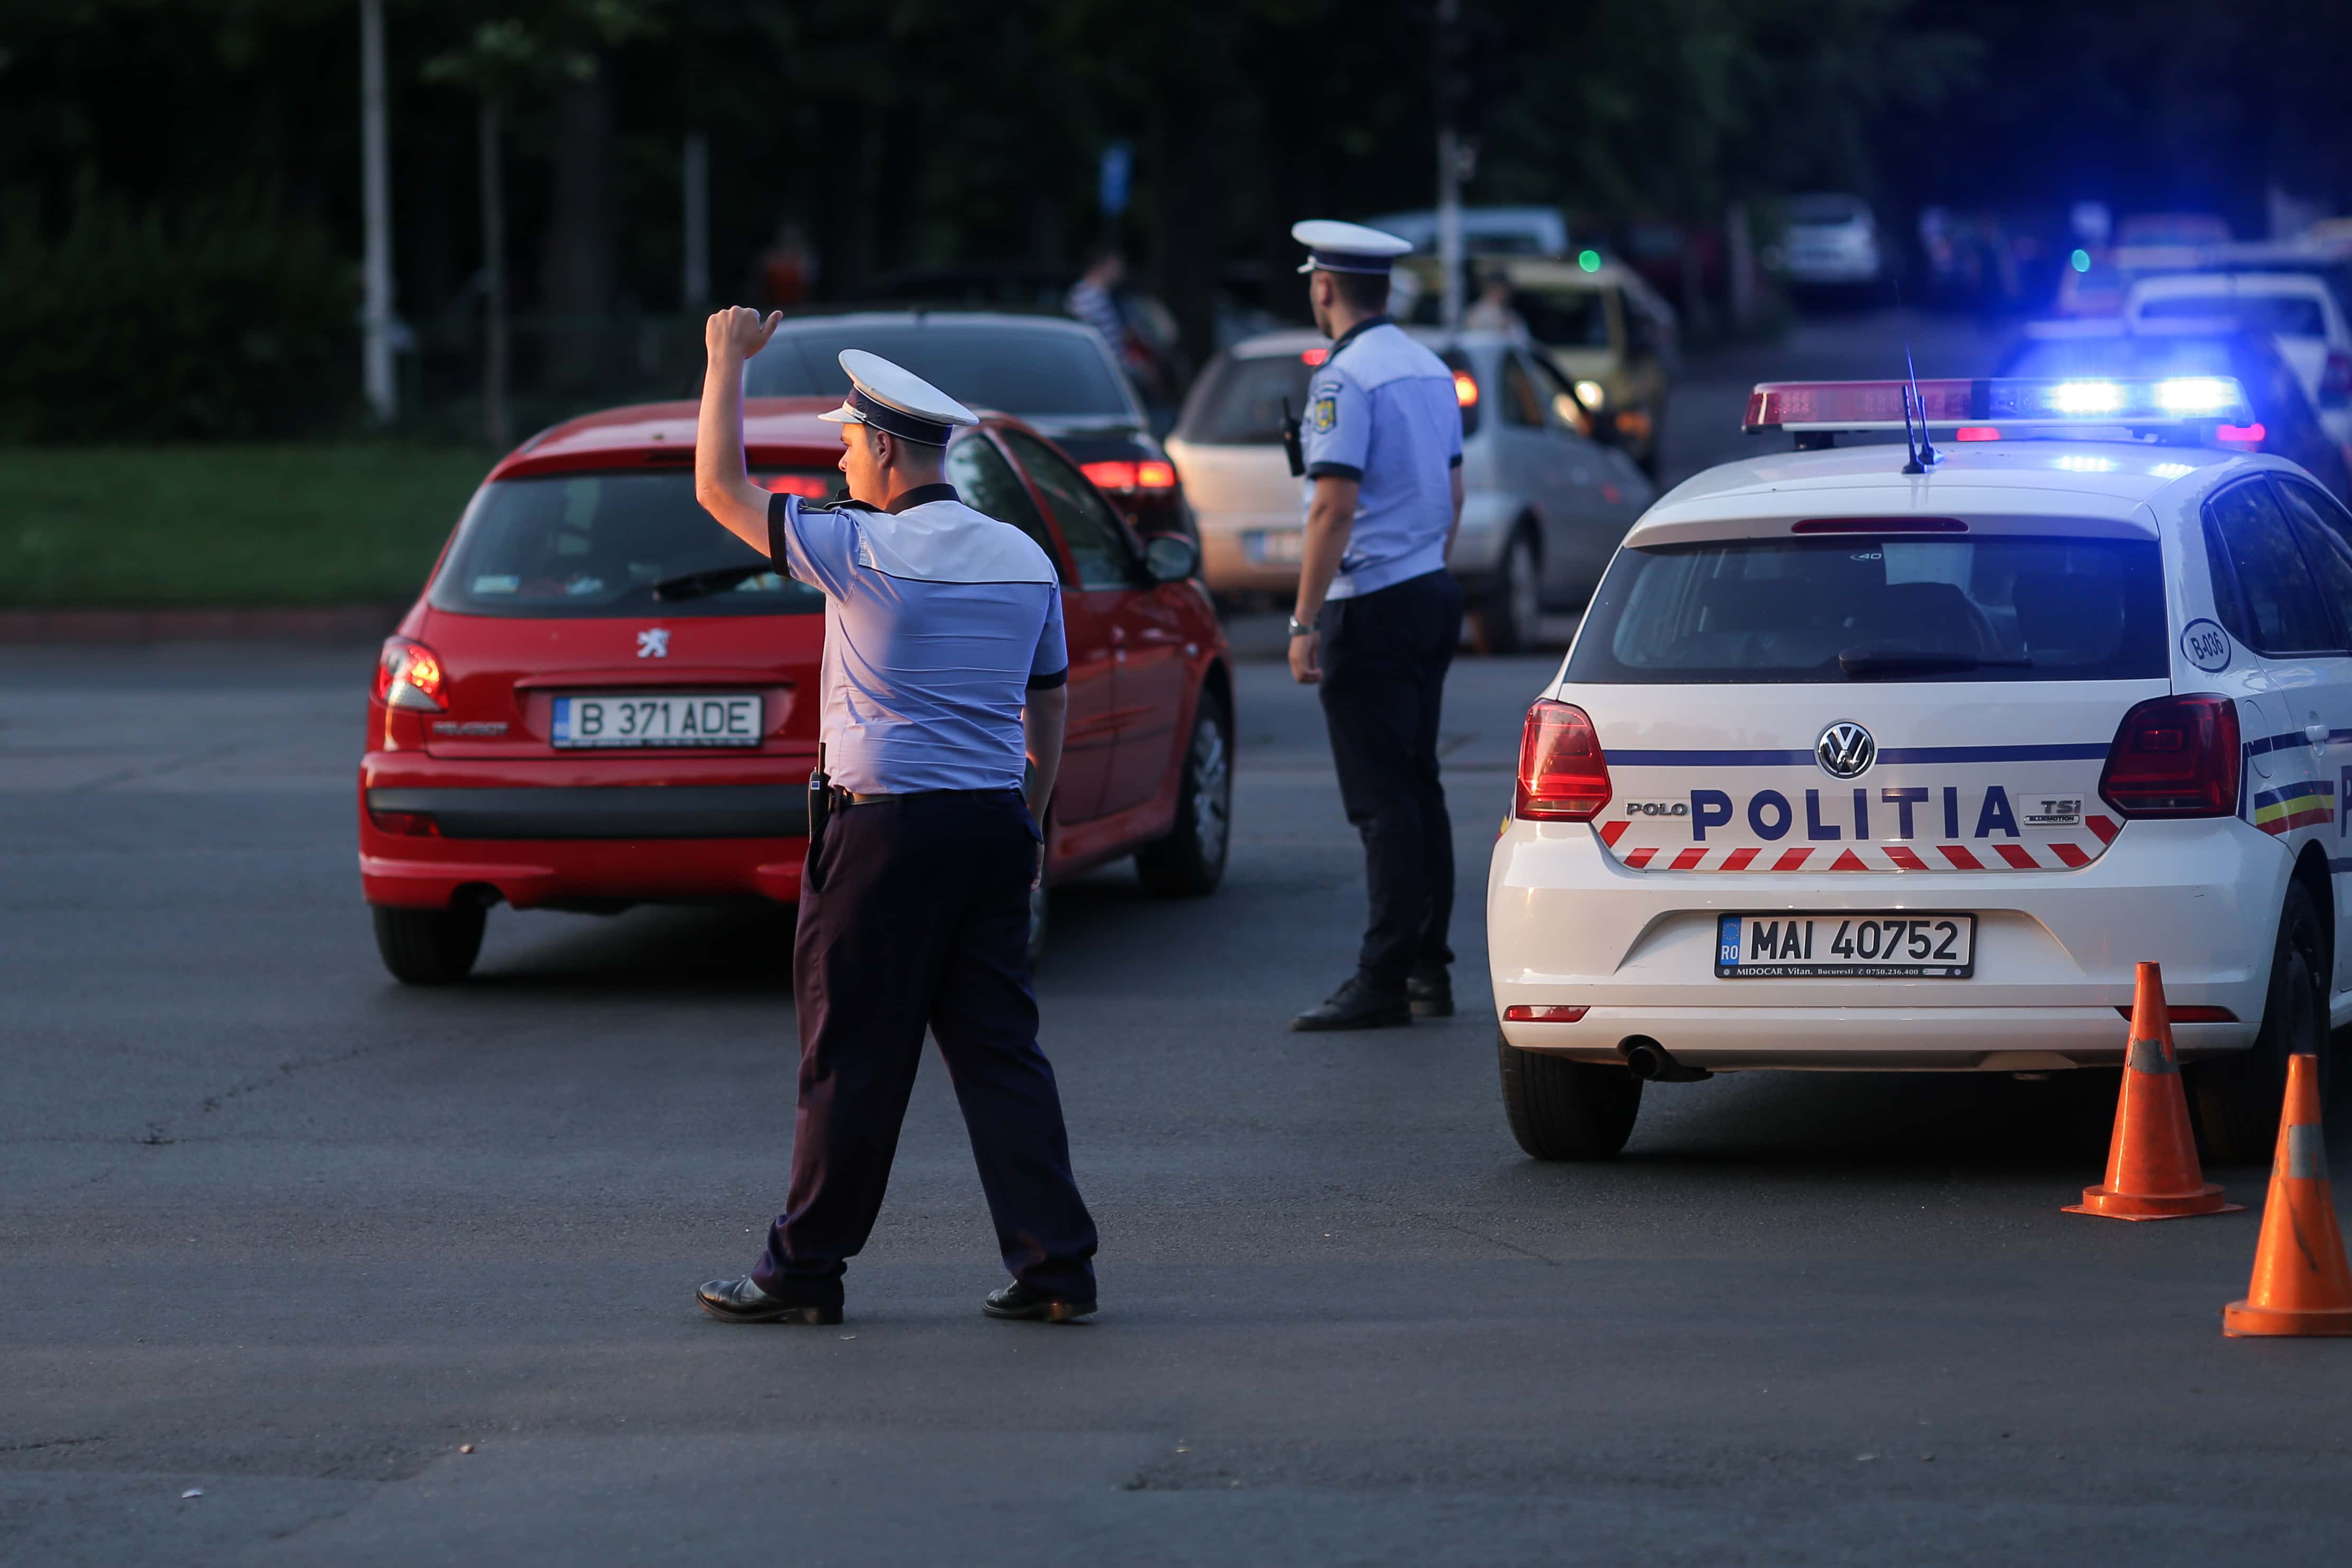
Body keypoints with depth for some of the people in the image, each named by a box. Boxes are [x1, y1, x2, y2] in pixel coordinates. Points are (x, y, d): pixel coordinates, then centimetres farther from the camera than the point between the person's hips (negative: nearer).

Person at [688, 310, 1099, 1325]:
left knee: (853, 1060, 1)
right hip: (992, 823, 6)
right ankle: (1053, 1261, 1)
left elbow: (719, 489, -5)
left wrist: (728, 361, 5)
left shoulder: (865, 552, -11)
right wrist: (1028, 823, 25)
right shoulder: (1024, 559, 9)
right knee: (999, 1048, 7)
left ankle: (804, 1269, 9)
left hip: (886, 829, -6)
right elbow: (1050, 705, 16)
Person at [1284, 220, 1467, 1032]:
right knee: (1419, 787, 13)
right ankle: (1429, 971, 16)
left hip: (1371, 607, -9)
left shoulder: (1345, 378, -15)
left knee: (1384, 800, -8)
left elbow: (1334, 508, -20)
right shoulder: (1431, 370, 12)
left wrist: (1304, 622, -18)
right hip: (1433, 596, 9)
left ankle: (1383, 981, -8)